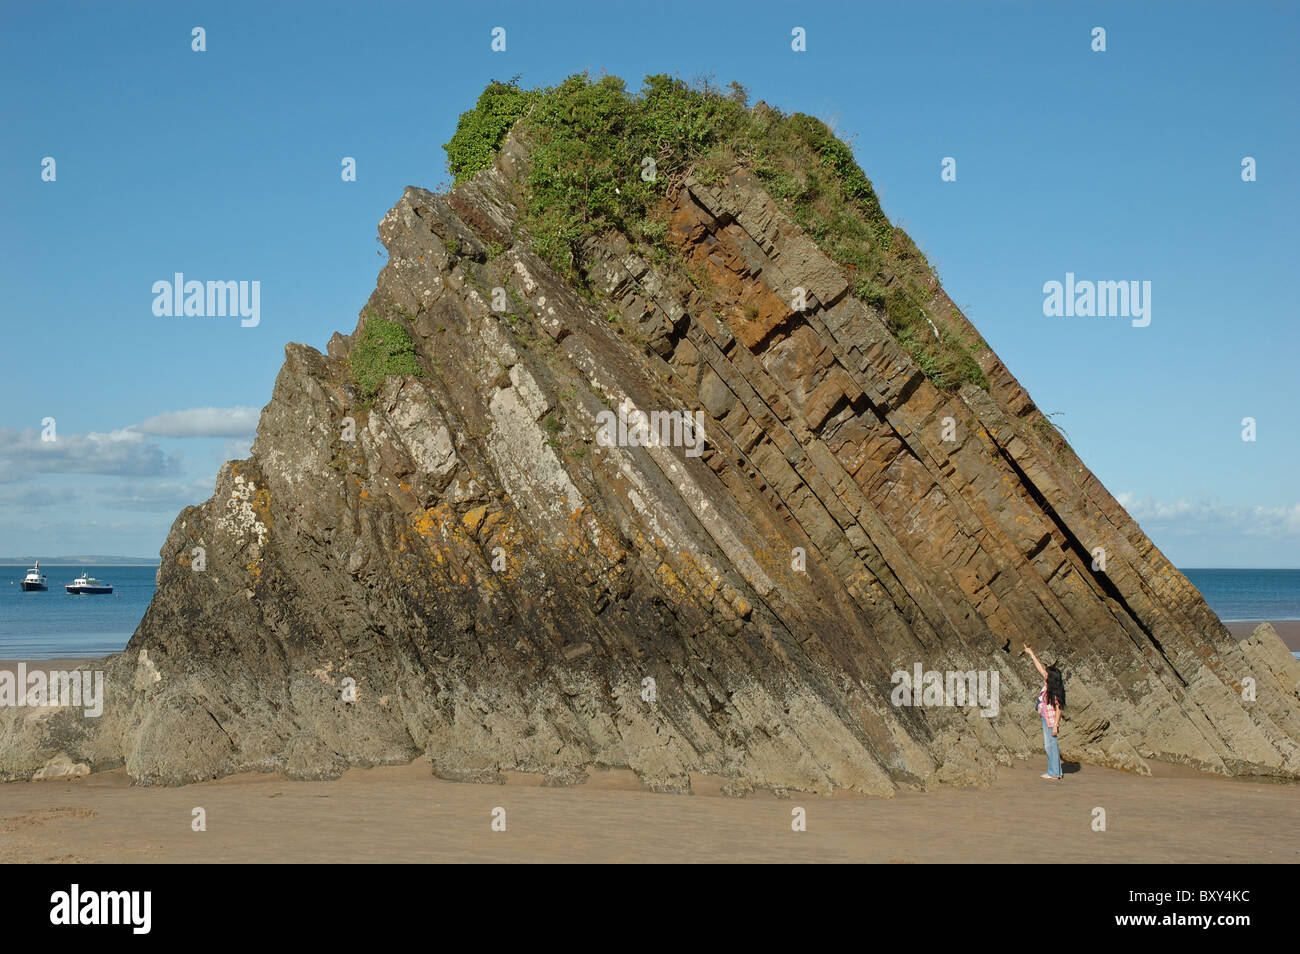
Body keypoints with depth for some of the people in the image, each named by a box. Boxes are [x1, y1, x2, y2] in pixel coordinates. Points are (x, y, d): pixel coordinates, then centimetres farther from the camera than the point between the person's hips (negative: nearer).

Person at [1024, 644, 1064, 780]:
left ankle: (1054, 774, 2)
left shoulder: (1054, 691, -19)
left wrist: (1055, 725, -21)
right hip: (1046, 719, 9)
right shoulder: (1047, 684, 4)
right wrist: (1031, 654, 22)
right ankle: (1055, 771, 21)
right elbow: (1040, 668, 15)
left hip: (1051, 720, -9)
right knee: (1048, 745, 14)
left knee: (1051, 745, -4)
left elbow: (1058, 709, -19)